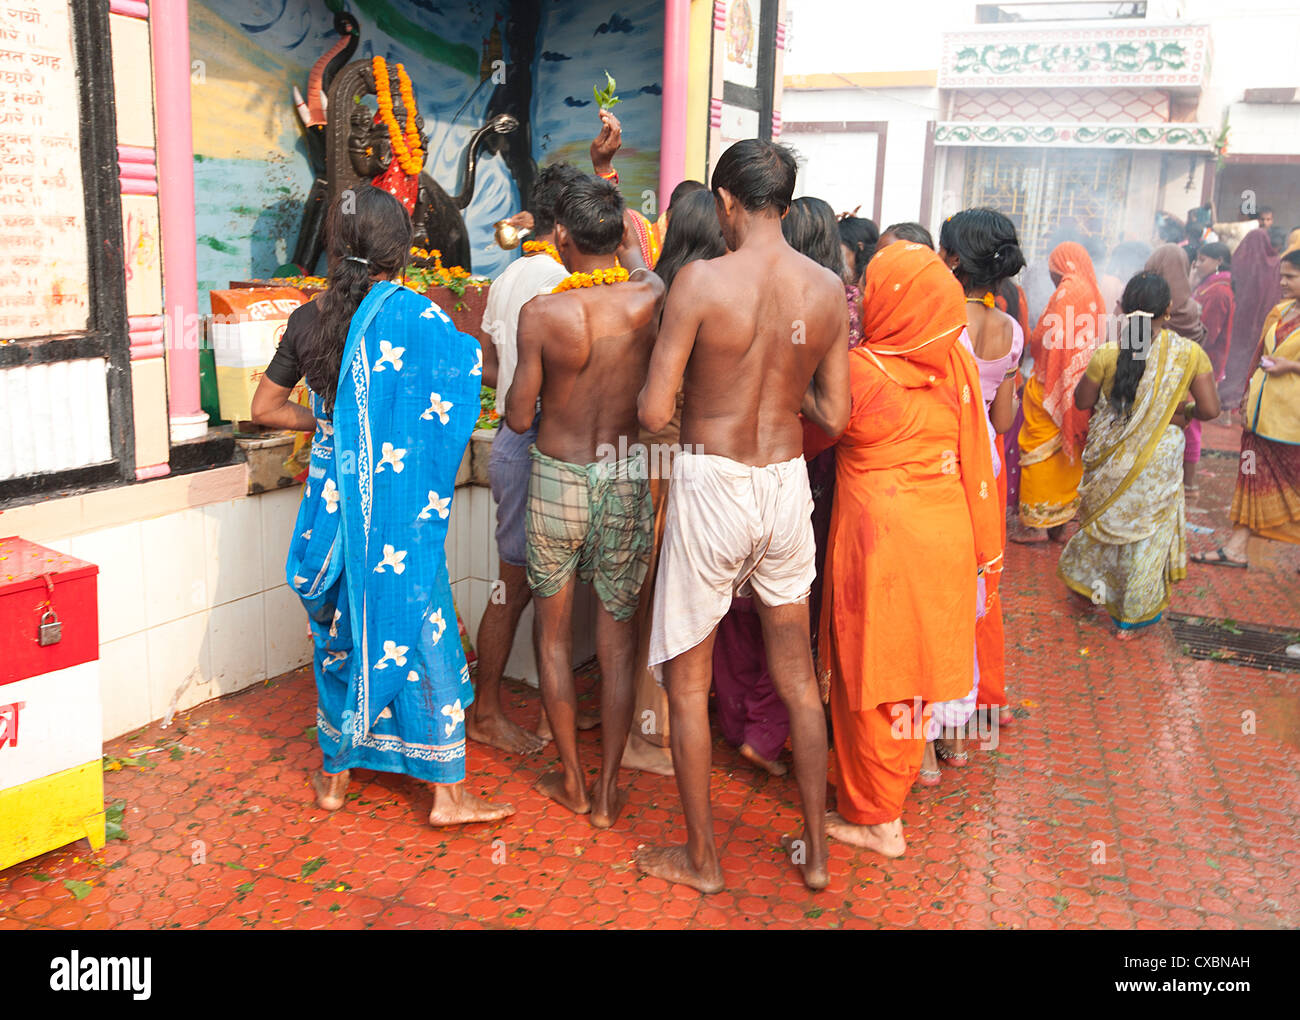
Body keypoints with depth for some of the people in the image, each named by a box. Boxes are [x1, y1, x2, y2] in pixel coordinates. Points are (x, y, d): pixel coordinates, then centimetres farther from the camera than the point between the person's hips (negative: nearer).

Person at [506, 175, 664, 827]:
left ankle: (571, 781, 25)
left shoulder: (540, 313, -15)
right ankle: (608, 790, 19)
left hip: (557, 479, -2)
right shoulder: (648, 300, -8)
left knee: (554, 634, 15)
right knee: (617, 637, 11)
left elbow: (518, 417, -10)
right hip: (627, 479, 2)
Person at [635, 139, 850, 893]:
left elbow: (654, 413, -16)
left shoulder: (701, 281, -15)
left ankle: (702, 859, 25)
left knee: (688, 682, 11)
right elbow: (835, 417, 2)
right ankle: (816, 852, 30)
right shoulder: (829, 289, -1)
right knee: (797, 676, 18)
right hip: (787, 486, 5)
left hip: (711, 485, -4)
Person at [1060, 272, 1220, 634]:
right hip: (1160, 457, -1)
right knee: (1149, 528, 13)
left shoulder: (1107, 354, -15)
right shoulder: (1190, 354, -14)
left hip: (1112, 455, 1)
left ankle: (1085, 579, 42)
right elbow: (1209, 410, -12)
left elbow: (1083, 401, -3)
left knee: (1106, 518, 23)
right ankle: (1135, 613, 26)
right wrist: (1183, 411, 9)